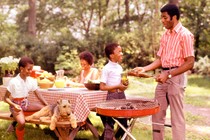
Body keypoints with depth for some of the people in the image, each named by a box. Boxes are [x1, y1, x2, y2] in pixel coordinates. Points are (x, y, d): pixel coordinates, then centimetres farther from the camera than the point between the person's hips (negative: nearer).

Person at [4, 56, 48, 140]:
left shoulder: (31, 81, -4)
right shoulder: (13, 82, -20)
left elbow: (38, 95, 3)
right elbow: (6, 98, -14)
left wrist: (47, 105, -8)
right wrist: (14, 105, -31)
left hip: (26, 103, 6)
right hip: (16, 105, -6)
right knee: (22, 123, -32)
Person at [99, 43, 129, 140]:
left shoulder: (120, 67, 11)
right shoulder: (106, 69, -11)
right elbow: (102, 87, -15)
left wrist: (124, 85, 1)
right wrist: (117, 87, -18)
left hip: (121, 95, 7)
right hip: (112, 96, -7)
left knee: (124, 121, 11)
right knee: (109, 122, -2)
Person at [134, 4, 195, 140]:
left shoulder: (185, 34, -10)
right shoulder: (165, 35, 13)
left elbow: (190, 63, -14)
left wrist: (169, 74, -20)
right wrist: (145, 68, 0)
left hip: (176, 78, -7)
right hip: (164, 77, 8)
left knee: (177, 117, -1)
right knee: (157, 114, 11)